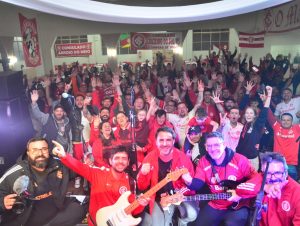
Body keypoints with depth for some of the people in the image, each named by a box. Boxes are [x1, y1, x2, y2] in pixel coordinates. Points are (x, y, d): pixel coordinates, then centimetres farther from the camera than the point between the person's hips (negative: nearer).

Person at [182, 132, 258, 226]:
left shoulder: (239, 160, -12)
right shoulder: (203, 161, -1)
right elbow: (198, 183, -4)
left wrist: (240, 193, -18)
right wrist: (190, 181, -27)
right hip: (214, 206, 4)